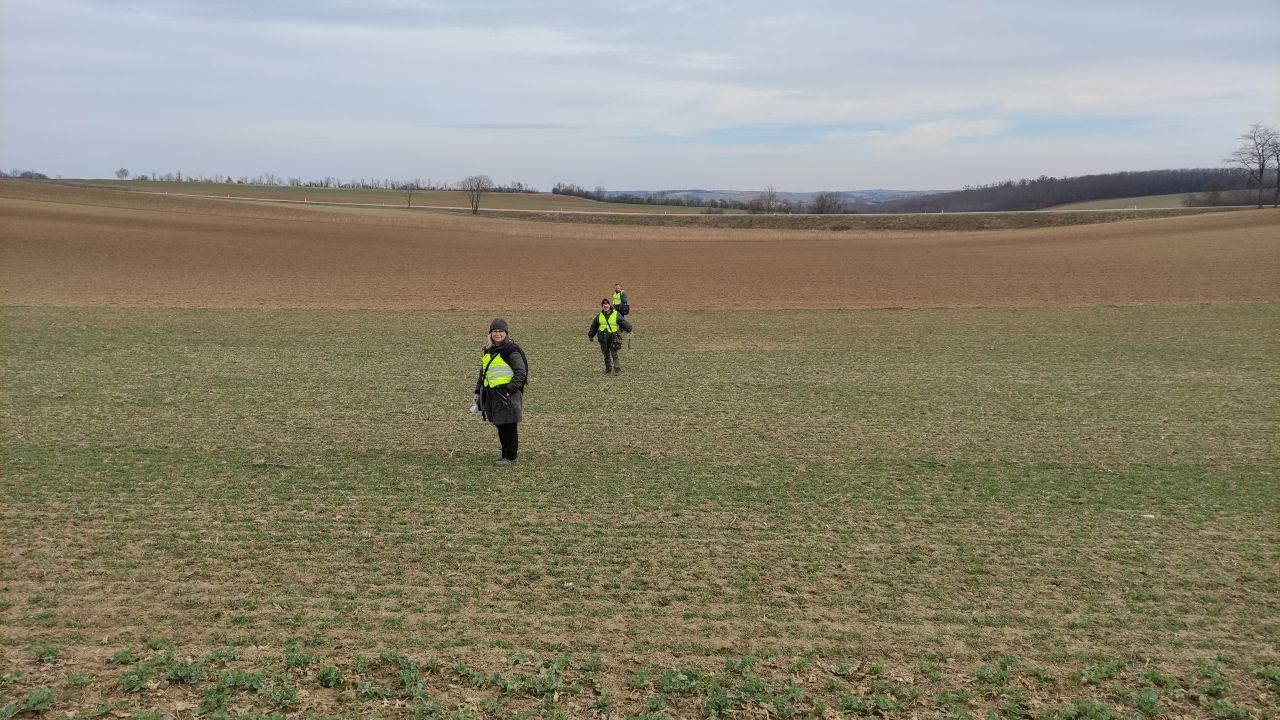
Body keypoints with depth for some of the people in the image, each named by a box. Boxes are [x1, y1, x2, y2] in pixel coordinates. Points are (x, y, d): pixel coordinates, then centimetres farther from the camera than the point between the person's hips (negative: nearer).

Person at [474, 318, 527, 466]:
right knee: (500, 427, 14)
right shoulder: (488, 351, 15)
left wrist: (510, 390, -18)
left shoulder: (511, 350, -9)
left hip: (507, 394, -8)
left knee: (509, 427, -2)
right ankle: (505, 454, 25)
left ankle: (511, 458, 7)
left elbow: (521, 373, -12)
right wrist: (478, 391, 18)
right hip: (492, 395, 8)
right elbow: (483, 373, 24)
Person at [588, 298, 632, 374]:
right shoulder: (599, 316, 10)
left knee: (614, 354, -8)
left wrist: (629, 328, -22)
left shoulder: (616, 314, -1)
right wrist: (590, 335, 19)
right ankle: (608, 369, 23)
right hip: (603, 339, 4)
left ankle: (617, 369, -6)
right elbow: (594, 326, 18)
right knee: (606, 355, 12)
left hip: (613, 338, -4)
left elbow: (623, 323, -7)